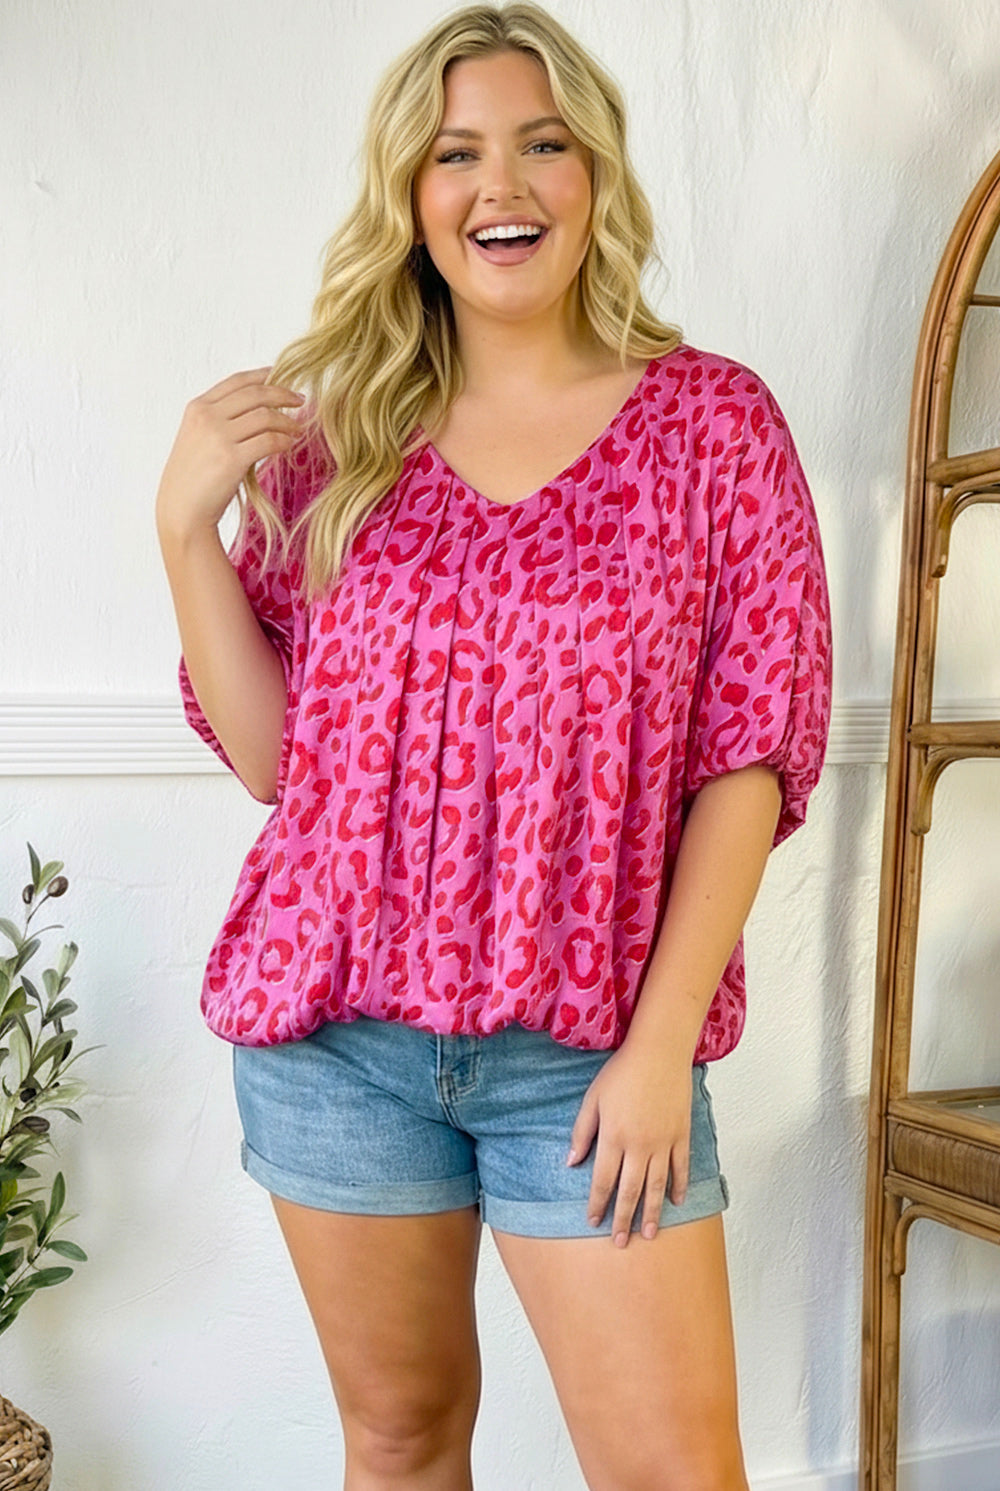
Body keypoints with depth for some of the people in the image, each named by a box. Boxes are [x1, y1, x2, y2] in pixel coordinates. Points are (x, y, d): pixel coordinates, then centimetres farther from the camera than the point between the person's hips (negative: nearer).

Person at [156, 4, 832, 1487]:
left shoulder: (709, 417, -2)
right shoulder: (333, 432, 4)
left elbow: (753, 751, -5)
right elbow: (272, 755, 2)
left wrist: (661, 1038, -10)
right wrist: (185, 525, -9)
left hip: (592, 1046, -1)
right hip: (334, 1027, 2)